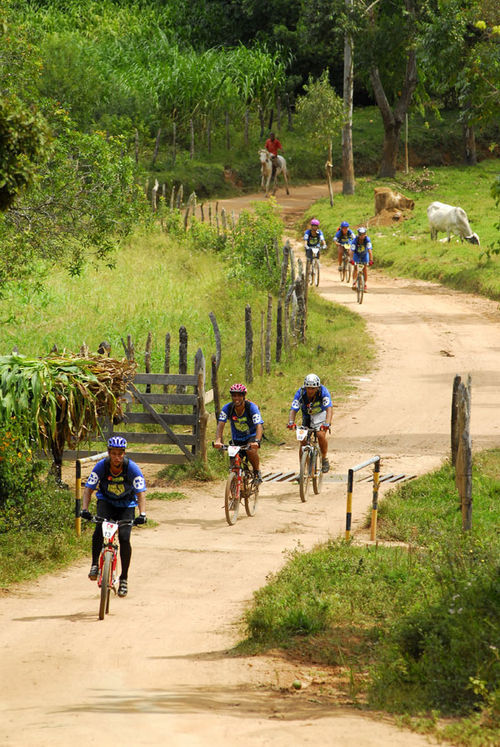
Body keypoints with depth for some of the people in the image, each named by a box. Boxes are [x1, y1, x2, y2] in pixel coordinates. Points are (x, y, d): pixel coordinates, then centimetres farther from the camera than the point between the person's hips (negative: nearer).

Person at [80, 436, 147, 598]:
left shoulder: (132, 468, -24)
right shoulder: (101, 466, -21)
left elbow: (141, 493, -27)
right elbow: (88, 488, -20)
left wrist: (142, 514, -42)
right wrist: (84, 509, -35)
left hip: (126, 504, -1)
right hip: (106, 501, 1)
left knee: (124, 537, -18)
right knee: (99, 528, -30)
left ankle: (124, 578, -3)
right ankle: (95, 564, -13)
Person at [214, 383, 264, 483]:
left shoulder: (251, 407, -26)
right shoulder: (227, 408, -19)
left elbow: (259, 426, -36)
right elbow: (221, 424, -27)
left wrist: (256, 441, -54)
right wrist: (218, 440, -45)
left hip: (252, 435, -3)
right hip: (237, 438, 3)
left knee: (251, 451, -32)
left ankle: (257, 472, -8)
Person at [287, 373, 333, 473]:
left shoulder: (323, 391, -29)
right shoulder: (300, 393, -26)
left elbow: (329, 409, -39)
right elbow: (293, 410, -31)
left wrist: (327, 423, -55)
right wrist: (291, 422, -51)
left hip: (321, 414, -2)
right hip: (307, 416, 2)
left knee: (321, 435, -27)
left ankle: (324, 459, -4)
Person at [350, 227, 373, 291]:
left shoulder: (367, 239, -32)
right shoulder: (355, 240, -32)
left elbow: (370, 250, -39)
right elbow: (352, 250, -38)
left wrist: (371, 260, -48)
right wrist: (351, 260, -52)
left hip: (365, 255, 0)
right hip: (357, 254, 0)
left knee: (365, 269, -10)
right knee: (355, 268, -16)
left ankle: (365, 284, 1)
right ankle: (354, 283, 0)